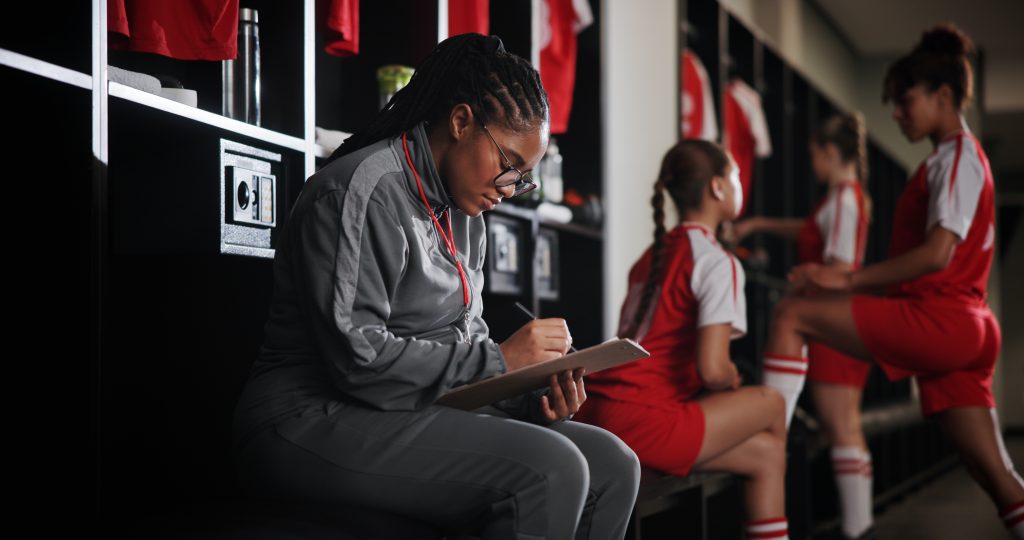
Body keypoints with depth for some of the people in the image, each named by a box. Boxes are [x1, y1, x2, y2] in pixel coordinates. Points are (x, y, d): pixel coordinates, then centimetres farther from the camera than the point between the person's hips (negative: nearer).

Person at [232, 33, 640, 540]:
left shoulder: (463, 217, 16)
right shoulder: (359, 193, -14)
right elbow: (357, 358, -22)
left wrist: (531, 395, -4)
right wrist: (498, 360, -18)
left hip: (420, 414, 9)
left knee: (613, 465, -7)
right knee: (549, 469, -28)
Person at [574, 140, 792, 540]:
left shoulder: (652, 256, 19)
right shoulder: (717, 263, -5)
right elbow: (713, 369, -15)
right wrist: (734, 383, 8)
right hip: (643, 423, -8)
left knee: (766, 452, 20)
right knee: (770, 404, 12)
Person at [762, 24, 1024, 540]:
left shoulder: (958, 156, -5)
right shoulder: (952, 159, 24)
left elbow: (937, 254, -19)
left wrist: (849, 279, -20)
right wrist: (853, 284, 15)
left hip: (938, 320, -10)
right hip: (959, 329, 10)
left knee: (792, 315, -16)